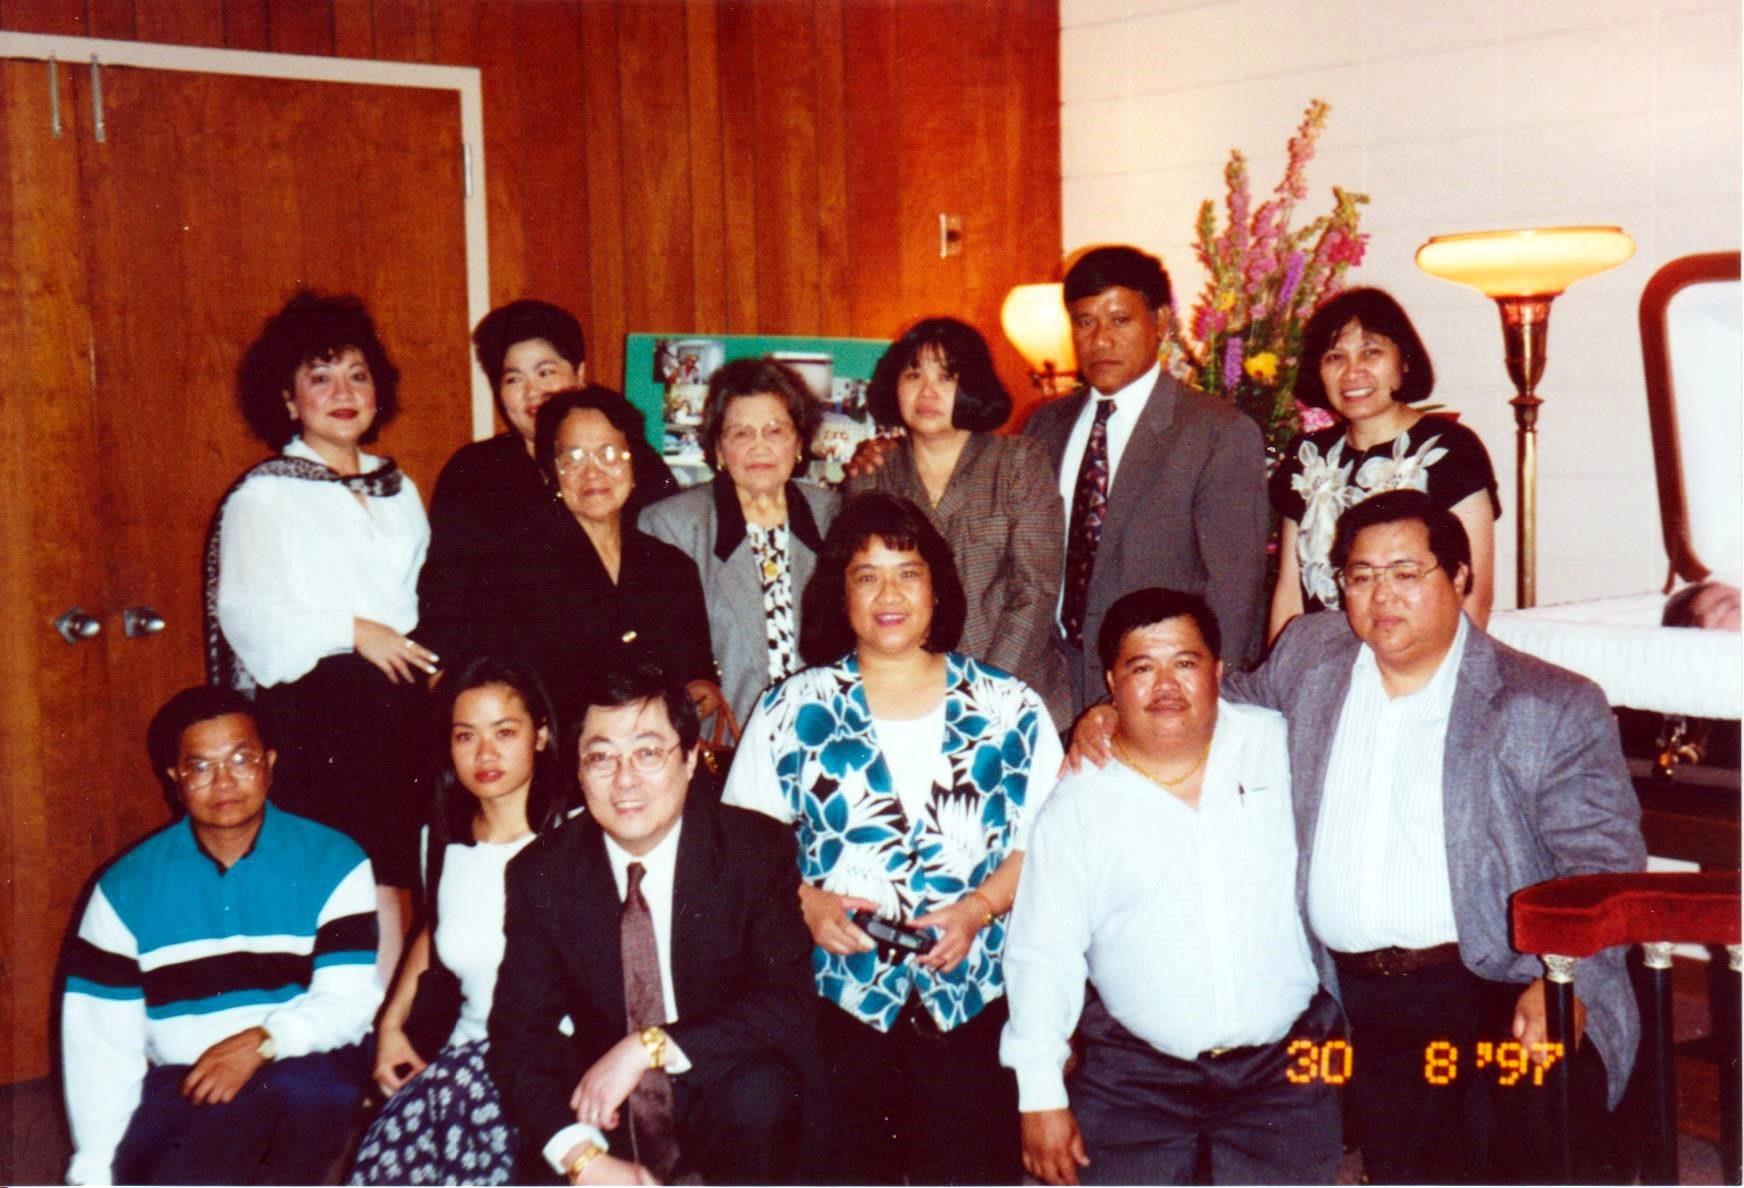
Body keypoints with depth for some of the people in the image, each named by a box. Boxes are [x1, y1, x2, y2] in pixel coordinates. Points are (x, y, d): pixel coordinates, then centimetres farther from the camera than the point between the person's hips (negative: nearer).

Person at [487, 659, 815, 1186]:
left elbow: (790, 1009, -18)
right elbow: (519, 1033, -7)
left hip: (722, 1098, -1)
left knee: (757, 1092, -32)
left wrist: (649, 1046, -28)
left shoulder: (757, 850, -10)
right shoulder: (540, 873, -4)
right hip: (604, 1107, 1)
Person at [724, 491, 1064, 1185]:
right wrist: (805, 900, -9)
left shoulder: (1008, 710, 7)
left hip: (973, 1002, 0)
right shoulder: (794, 710, 7)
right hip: (836, 999, 0)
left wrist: (977, 908, -10)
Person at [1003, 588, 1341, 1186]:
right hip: (1131, 1079, -1)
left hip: (1286, 1067, 1)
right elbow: (1041, 953, -1)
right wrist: (1040, 1095, -4)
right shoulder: (1079, 802, -2)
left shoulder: (1279, 744, 0)